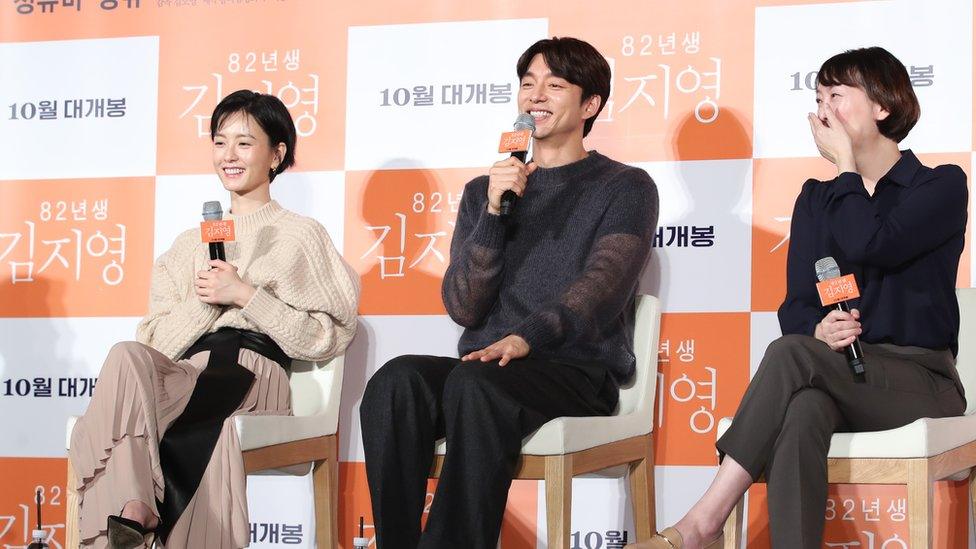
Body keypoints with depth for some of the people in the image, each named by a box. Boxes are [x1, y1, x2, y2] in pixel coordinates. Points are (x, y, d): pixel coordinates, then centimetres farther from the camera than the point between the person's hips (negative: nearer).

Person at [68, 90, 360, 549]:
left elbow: (328, 337, 2)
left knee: (126, 365, -32)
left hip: (252, 376, -4)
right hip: (184, 371, 4)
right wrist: (204, 301, -1)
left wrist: (245, 294, -5)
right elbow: (155, 338, 18)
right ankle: (131, 512, -42)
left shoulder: (301, 236, 15)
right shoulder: (191, 243, 29)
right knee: (128, 356, -34)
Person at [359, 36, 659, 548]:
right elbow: (464, 308, 7)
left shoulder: (626, 188, 8)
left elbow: (601, 288, -10)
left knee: (474, 383, -37)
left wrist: (525, 338, -28)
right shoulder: (483, 192, 20)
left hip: (579, 370, -4)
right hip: (484, 364, 4)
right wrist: (495, 212, -6)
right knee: (396, 381, -31)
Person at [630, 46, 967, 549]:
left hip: (922, 383, -4)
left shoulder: (942, 186, 1)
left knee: (791, 354, -32)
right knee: (802, 409, -36)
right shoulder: (816, 200, 19)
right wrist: (819, 329, -16)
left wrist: (845, 161, -4)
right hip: (839, 378, 4)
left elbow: (868, 245, -18)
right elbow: (795, 305, 8)